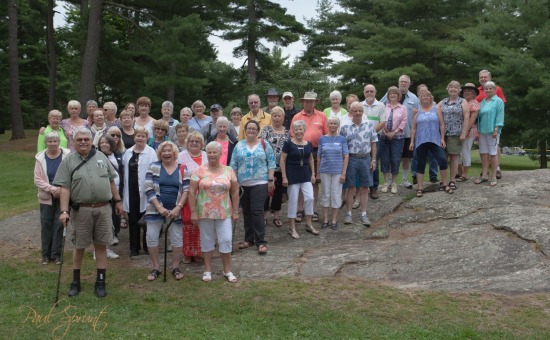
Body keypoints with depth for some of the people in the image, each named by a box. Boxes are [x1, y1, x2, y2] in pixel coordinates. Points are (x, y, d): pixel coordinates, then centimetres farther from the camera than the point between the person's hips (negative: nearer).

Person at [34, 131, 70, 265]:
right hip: (46, 197, 2)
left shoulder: (67, 155, -8)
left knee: (59, 224, 3)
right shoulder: (40, 158, -3)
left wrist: (61, 188, -17)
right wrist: (52, 189, -15)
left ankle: (56, 254, 14)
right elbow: (37, 179, -4)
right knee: (46, 224, 7)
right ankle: (46, 254, 18)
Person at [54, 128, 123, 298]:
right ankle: (76, 281, 24)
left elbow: (111, 181, 14)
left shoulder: (101, 157, 8)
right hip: (81, 210, -2)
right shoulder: (68, 161, -2)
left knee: (101, 245, 7)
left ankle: (100, 282, 17)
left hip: (103, 208, 2)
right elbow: (64, 188, -8)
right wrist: (64, 211, -15)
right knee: (79, 246, 8)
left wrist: (118, 201, 13)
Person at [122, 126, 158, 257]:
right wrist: (124, 190, 11)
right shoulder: (128, 152, 12)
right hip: (131, 191, 5)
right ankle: (134, 248, 20)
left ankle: (147, 246, 18)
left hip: (145, 192, -5)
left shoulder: (151, 152, -5)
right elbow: (125, 171, 16)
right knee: (133, 220, 10)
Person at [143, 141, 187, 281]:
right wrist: (159, 207, -14)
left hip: (175, 210, 0)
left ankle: (175, 267, 20)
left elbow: (186, 190, -2)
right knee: (151, 238, -1)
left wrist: (178, 208, -13)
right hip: (155, 209, 0)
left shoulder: (182, 168, 2)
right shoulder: (153, 167, 1)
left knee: (177, 239, 3)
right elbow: (148, 188, -6)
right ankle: (156, 268, 15)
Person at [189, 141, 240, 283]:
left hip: (224, 213, 1)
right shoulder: (200, 171, -2)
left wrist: (235, 211, 4)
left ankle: (227, 270, 16)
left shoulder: (228, 170, 3)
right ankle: (207, 270, 22)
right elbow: (192, 192, -3)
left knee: (226, 240, 1)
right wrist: (193, 212, -7)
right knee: (207, 241, 9)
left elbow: (235, 191, 7)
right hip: (205, 212, -1)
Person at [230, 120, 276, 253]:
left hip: (260, 184, -3)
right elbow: (233, 165, 8)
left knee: (257, 212, -9)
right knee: (246, 212, 11)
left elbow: (271, 163, 0)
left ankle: (261, 242, -3)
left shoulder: (264, 145, 2)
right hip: (243, 184, 4)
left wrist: (271, 180, -6)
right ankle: (249, 239, 22)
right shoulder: (239, 146, 9)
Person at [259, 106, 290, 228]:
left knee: (279, 191, 10)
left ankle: (276, 217, 20)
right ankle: (264, 216, 14)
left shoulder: (287, 133, 9)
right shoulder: (266, 130, 0)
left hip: (282, 167, 3)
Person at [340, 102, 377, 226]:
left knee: (365, 188, 7)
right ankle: (349, 214, 15)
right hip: (351, 159, -1)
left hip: (366, 159, 2)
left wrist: (373, 160, 3)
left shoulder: (369, 125, 4)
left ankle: (364, 214, 16)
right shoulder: (345, 127, -1)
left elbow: (373, 143, 7)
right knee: (350, 187, 5)